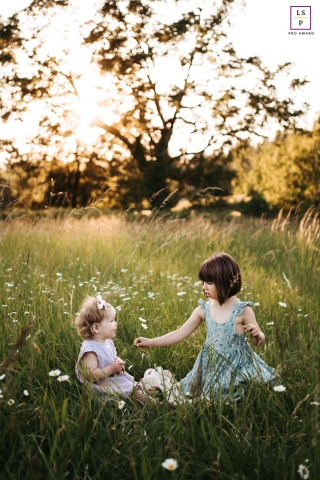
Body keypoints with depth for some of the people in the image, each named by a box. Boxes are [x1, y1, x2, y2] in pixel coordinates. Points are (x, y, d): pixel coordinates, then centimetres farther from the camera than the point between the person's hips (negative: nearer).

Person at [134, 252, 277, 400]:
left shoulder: (243, 310, -15)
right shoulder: (203, 310, -5)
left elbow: (259, 342, -5)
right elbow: (181, 333, 1)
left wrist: (257, 334, -29)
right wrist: (151, 342, -3)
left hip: (237, 367, -3)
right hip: (211, 366, 3)